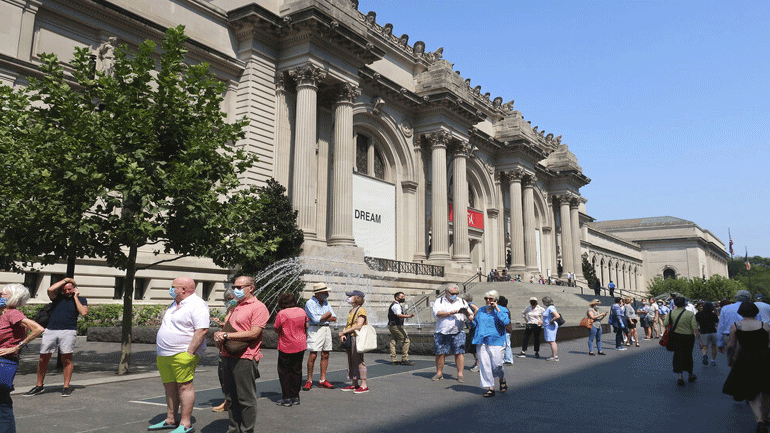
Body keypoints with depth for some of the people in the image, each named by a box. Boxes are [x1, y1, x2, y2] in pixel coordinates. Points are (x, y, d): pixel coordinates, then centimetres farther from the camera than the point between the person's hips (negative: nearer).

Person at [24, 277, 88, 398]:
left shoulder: (81, 300, 12)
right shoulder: (58, 297, 15)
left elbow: (84, 312, -6)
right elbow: (50, 289, -6)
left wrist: (76, 297, 0)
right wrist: (65, 280, 3)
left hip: (68, 331, -2)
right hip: (50, 330, 2)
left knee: (67, 359, -6)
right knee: (43, 358, 4)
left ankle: (66, 387, 1)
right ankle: (39, 386, 19)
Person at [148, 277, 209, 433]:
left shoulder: (197, 305, -13)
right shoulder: (175, 305, 19)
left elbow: (202, 330, -21)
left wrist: (189, 352, -24)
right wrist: (159, 351, 22)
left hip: (182, 355, -9)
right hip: (164, 355, 9)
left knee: (184, 386, -7)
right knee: (169, 386, 13)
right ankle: (170, 420, 23)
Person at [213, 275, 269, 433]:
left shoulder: (258, 307, -8)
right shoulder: (235, 308, 20)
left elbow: (253, 333, -17)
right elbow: (225, 325, 25)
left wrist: (226, 335, -15)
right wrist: (219, 337, 1)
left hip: (245, 359, -8)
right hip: (228, 357, 9)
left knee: (246, 399, -1)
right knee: (231, 398, 15)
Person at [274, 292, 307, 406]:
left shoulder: (281, 314, -14)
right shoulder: (302, 311, 2)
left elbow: (277, 330, -8)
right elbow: (306, 327, 11)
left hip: (286, 347, -5)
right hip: (300, 346, 5)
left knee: (284, 372, 6)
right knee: (297, 370, 13)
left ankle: (286, 398, 6)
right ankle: (295, 397, 18)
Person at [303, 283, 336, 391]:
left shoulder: (326, 303, 12)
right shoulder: (310, 303, -8)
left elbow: (334, 318, 4)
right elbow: (316, 319, -18)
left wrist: (320, 318, -9)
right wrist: (327, 314, -4)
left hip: (327, 329, 6)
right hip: (315, 330, -6)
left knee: (325, 355, 6)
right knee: (313, 355, -8)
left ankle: (322, 380, 14)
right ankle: (309, 381, 2)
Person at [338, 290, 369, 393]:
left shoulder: (361, 310, -10)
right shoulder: (351, 311, 18)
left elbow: (358, 326, -19)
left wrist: (343, 332, -15)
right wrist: (343, 334, -1)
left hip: (357, 338, -9)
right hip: (349, 338, 9)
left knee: (358, 360, -7)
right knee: (351, 361, 11)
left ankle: (364, 385, -2)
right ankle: (354, 384, 19)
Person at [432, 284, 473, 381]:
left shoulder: (462, 302, 15)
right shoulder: (439, 301, 7)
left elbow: (471, 316, 13)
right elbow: (437, 313, -10)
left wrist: (467, 314, -11)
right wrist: (451, 312, -17)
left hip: (458, 333, 1)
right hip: (441, 333, -1)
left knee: (459, 353, -7)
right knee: (440, 354, 2)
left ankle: (460, 374, 1)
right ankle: (439, 373, 15)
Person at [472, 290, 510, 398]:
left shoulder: (502, 310, 3)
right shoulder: (481, 310, 17)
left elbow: (506, 322, -15)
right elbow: (475, 323, 23)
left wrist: (497, 310, -15)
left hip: (496, 341, -4)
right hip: (481, 342, 4)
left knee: (497, 365, -5)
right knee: (485, 365, 0)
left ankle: (502, 380, 26)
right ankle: (490, 388, 9)